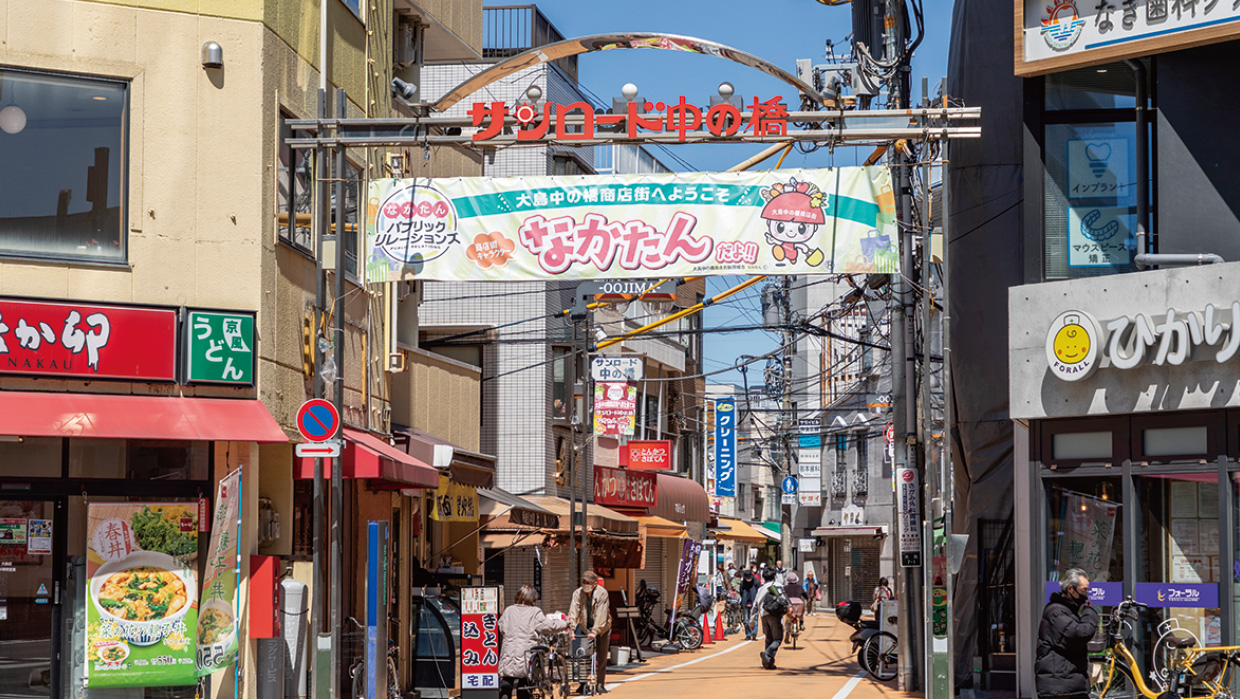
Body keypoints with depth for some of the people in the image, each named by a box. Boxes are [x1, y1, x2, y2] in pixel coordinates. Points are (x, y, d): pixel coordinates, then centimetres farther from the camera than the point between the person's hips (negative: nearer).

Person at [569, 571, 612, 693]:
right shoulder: (578, 593, -7)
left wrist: (595, 631, -31)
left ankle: (601, 684, 8)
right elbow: (573, 612, -15)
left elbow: (601, 615, -23)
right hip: (585, 627, 2)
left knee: (601, 658, 2)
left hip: (602, 628, -2)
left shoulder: (602, 593, -16)